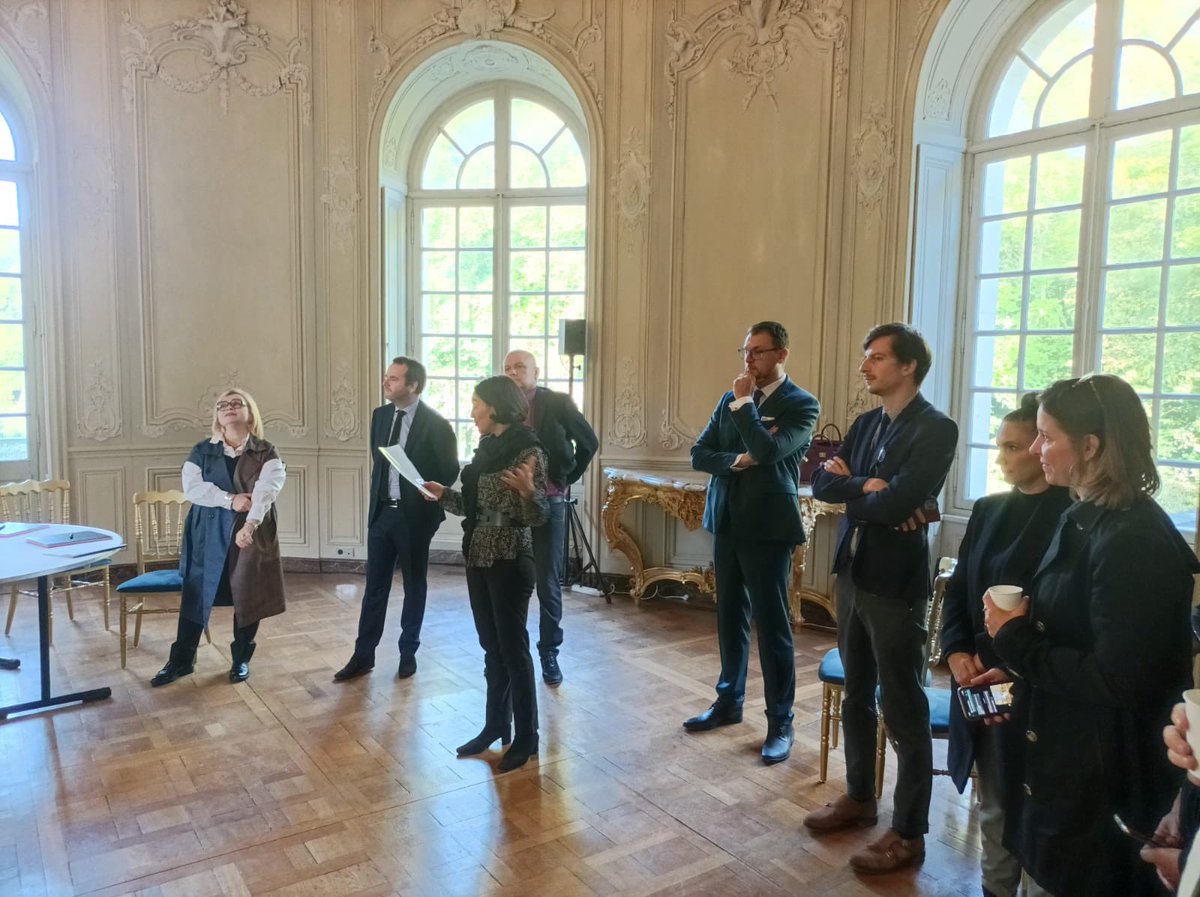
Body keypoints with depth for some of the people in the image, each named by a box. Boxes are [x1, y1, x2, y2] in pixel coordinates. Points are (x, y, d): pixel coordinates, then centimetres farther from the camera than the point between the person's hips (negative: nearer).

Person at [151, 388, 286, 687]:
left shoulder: (266, 453, -2)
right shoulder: (202, 451, 5)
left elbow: (266, 490, -17)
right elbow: (192, 487, -8)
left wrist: (250, 524, -32)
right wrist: (230, 500, -21)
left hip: (252, 535, -1)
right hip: (208, 535, 2)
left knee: (248, 597, 5)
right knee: (195, 595, 6)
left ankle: (241, 659, 22)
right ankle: (181, 660, 21)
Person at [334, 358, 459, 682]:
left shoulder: (435, 424, -12)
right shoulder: (380, 415, 5)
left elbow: (450, 471, -7)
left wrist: (430, 506, -7)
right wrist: (377, 499, 11)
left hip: (414, 515, -5)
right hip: (381, 511, 5)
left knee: (414, 586, 10)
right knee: (375, 585, 9)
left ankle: (408, 652, 24)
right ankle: (363, 655, 18)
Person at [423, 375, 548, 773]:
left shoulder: (528, 450, -15)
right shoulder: (487, 447, 9)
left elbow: (537, 516, -17)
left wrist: (528, 490, -36)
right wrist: (444, 493, 15)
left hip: (509, 561, -8)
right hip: (478, 558, 8)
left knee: (513, 648, 2)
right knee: (492, 647, 16)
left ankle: (526, 737, 16)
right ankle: (496, 726, 29)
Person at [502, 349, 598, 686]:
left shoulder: (558, 403, -4)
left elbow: (589, 442, 3)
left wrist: (568, 478, 2)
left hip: (548, 503, -2)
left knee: (549, 583, 5)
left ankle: (549, 652, 19)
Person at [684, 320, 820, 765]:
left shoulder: (801, 404, -8)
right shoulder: (730, 400, 10)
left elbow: (767, 450, -24)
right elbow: (699, 454, 5)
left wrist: (743, 402, -15)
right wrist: (736, 461, -13)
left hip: (767, 526, -6)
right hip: (726, 521, 6)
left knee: (772, 624, 2)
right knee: (730, 617, 16)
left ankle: (780, 722, 14)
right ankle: (729, 701, 31)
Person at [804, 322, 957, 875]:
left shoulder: (936, 429, -14)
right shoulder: (866, 424, 10)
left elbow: (894, 504, -25)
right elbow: (821, 482, 1)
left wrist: (849, 485, -9)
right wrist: (865, 487, -16)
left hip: (895, 582, -8)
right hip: (853, 574, 8)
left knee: (904, 711, 5)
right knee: (856, 697, 19)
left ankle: (908, 833, 19)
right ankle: (859, 797, 37)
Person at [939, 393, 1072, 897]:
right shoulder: (988, 510, 8)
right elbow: (958, 588, 9)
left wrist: (1014, 669, -18)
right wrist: (956, 652, -4)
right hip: (979, 682, 6)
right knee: (993, 802, 19)